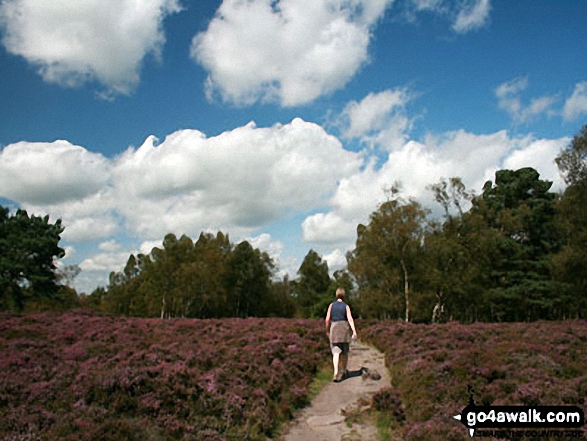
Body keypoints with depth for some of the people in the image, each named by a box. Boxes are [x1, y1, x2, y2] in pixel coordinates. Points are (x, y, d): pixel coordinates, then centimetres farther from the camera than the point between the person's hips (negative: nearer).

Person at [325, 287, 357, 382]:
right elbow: (350, 319, -14)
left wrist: (327, 330, 12)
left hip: (334, 328, 0)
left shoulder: (331, 305, 1)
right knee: (344, 351, 17)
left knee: (336, 352, -5)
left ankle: (336, 373, -22)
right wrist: (354, 331, -19)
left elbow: (327, 319, -1)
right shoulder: (346, 306, -2)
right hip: (344, 329, 0)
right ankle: (343, 371, 30)